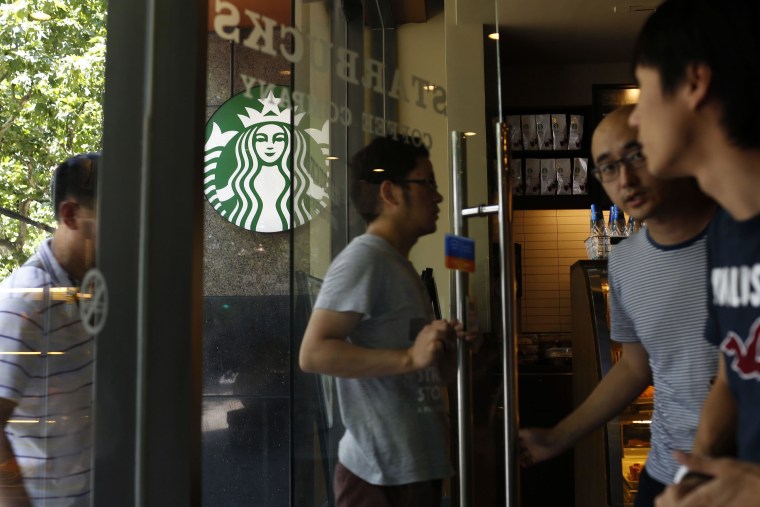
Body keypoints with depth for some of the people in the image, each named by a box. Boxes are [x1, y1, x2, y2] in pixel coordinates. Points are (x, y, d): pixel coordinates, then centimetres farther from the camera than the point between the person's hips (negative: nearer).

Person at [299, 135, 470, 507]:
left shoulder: (399, 267, 15)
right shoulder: (364, 258, -12)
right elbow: (312, 354, -22)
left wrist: (445, 350, 4)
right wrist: (409, 358, -26)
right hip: (381, 473, -9)